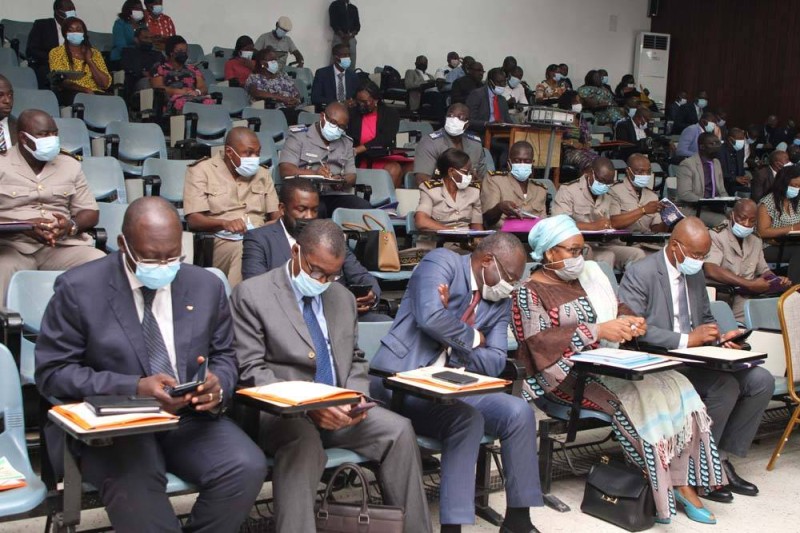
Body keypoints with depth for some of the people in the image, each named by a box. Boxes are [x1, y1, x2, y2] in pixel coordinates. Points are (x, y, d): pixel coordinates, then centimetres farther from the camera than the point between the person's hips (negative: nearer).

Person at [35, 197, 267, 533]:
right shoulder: (80, 288, -4)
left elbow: (224, 356, 15)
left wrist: (218, 385, -12)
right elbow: (52, 372, -5)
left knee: (248, 467, -24)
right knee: (134, 481, -36)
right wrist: (133, 388, -19)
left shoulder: (206, 285, 7)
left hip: (192, 418, 4)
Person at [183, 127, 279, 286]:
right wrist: (224, 223, -24)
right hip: (222, 241, -4)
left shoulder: (263, 174, 21)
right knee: (243, 250, -36)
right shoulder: (201, 170, 5)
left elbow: (277, 216, 13)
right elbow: (193, 220, -5)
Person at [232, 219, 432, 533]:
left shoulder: (343, 298, 15)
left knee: (398, 430, -19)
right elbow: (250, 372, -9)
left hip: (338, 409, 5)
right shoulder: (252, 294, -4)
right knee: (303, 442, -38)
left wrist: (356, 396, -4)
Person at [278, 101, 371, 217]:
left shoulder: (346, 143, 20)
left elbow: (351, 176, 15)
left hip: (337, 195, 4)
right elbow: (285, 170, -7)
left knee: (364, 208, -25)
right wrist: (314, 173, -24)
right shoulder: (299, 137, 5)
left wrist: (342, 182, -11)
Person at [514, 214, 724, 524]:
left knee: (673, 385, -17)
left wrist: (630, 322, -7)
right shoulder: (530, 293, -3)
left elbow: (619, 309, 17)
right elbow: (539, 341, -16)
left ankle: (683, 483, -16)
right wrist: (597, 331, -23)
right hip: (568, 375, -6)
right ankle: (661, 489, -15)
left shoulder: (589, 274, 18)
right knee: (635, 397, -29)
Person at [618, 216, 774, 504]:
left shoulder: (696, 275, 15)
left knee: (761, 380, -8)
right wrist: (687, 339, -26)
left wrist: (720, 338, 2)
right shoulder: (640, 274, -11)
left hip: (693, 361, 8)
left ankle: (721, 458, 1)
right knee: (725, 386, -28)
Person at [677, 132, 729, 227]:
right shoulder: (687, 164, -7)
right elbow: (684, 194, -16)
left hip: (714, 208, 7)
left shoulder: (716, 163, 17)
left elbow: (722, 192, 19)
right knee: (723, 221, -29)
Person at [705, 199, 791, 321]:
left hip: (749, 299, 8)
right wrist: (750, 284, -21)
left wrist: (778, 280, 0)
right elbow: (711, 271, -24)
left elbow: (763, 270, 24)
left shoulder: (756, 241, 16)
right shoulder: (716, 236, -9)